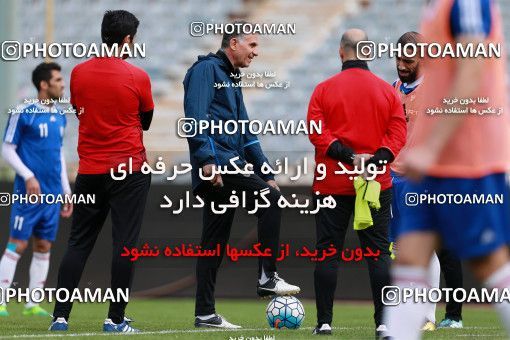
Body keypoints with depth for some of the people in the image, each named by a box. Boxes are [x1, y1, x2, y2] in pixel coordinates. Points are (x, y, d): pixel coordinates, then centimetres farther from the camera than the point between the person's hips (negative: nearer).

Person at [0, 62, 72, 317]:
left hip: (52, 194, 7)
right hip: (30, 191, -7)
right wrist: (28, 176, -17)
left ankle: (33, 304, 11)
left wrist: (66, 191, 19)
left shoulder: (59, 116, 14)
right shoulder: (23, 113, -7)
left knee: (43, 247, 7)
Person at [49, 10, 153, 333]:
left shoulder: (79, 73, 2)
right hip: (130, 170, -3)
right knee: (125, 244, 0)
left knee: (78, 243, 8)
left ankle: (61, 317, 3)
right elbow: (146, 122, 6)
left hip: (90, 170, 3)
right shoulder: (138, 77, -7)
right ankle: (116, 319, -3)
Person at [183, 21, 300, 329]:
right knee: (270, 199, -18)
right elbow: (196, 116, -16)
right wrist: (206, 159, -24)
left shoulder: (231, 81, 26)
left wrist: (265, 173, 21)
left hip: (229, 165, 10)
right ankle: (268, 277, -16)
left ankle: (205, 313, 8)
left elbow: (246, 134, 28)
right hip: (217, 162, -10)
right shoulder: (207, 69, -3)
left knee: (215, 241, 7)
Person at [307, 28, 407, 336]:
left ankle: (324, 321, 2)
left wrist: (346, 155, -13)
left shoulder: (325, 89, -1)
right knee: (379, 252, 4)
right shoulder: (387, 90, 4)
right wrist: (377, 159, -11)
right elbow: (398, 131, -3)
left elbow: (316, 131, -10)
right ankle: (384, 321, -2)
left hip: (332, 184, -1)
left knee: (328, 251, 4)